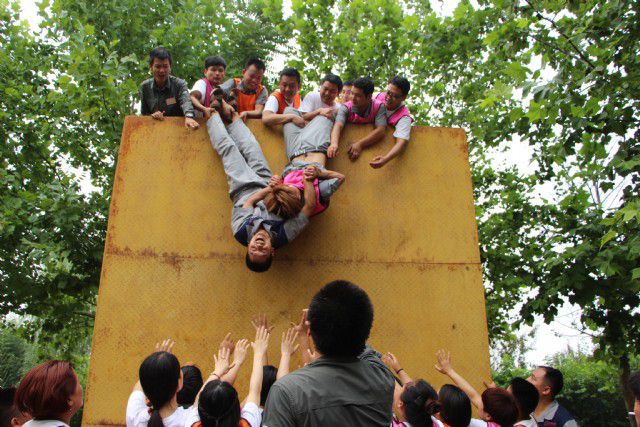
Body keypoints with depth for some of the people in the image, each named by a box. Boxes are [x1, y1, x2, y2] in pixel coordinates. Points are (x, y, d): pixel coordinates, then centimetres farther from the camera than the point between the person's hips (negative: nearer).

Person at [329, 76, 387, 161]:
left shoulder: (379, 107, -13)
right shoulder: (345, 107, -12)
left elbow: (381, 130, -23)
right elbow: (338, 125, -30)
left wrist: (360, 144, -35)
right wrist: (334, 144, -51)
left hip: (370, 146, 0)